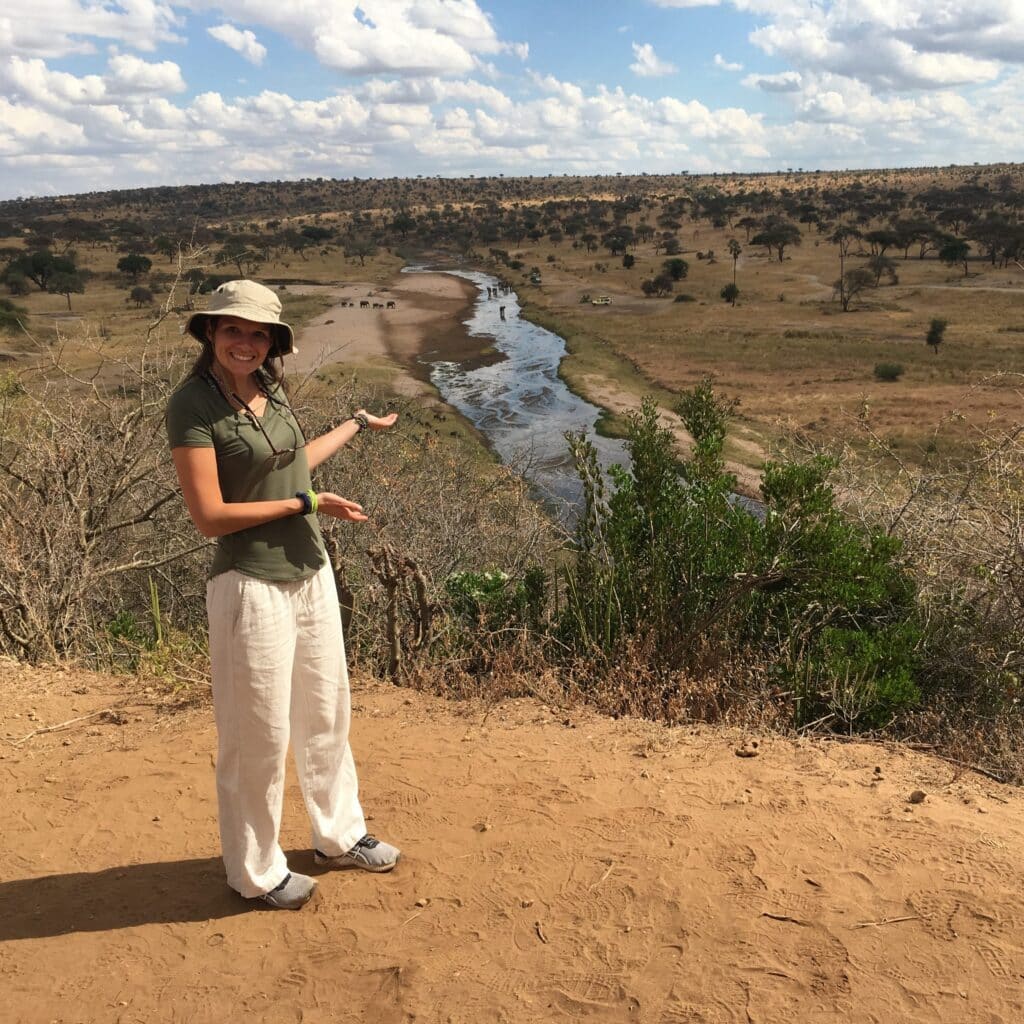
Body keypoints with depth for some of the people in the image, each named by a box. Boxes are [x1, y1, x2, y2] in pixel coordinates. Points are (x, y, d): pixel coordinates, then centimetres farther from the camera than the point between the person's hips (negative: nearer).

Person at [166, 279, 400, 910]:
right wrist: (307, 502, -16)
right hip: (253, 588, -7)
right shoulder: (193, 405, -16)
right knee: (260, 737, 7)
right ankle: (257, 871, 28)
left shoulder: (268, 387, 5)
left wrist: (358, 425, 33)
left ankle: (341, 836, 41)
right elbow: (210, 516, -20)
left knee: (327, 715, 20)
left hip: (311, 574, 8)